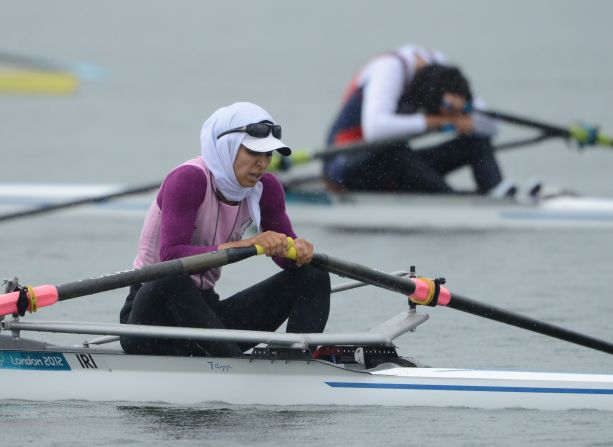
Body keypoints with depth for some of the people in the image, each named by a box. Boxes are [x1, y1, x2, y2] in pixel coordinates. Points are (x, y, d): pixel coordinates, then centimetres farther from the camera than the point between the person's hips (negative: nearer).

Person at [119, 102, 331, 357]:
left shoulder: (264, 189, 0)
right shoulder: (189, 180, -20)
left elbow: (285, 256, 5)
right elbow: (171, 255, -33)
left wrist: (298, 250, -21)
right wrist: (241, 246, -44)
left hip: (204, 309, 7)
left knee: (313, 276, -6)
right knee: (172, 282, -42)